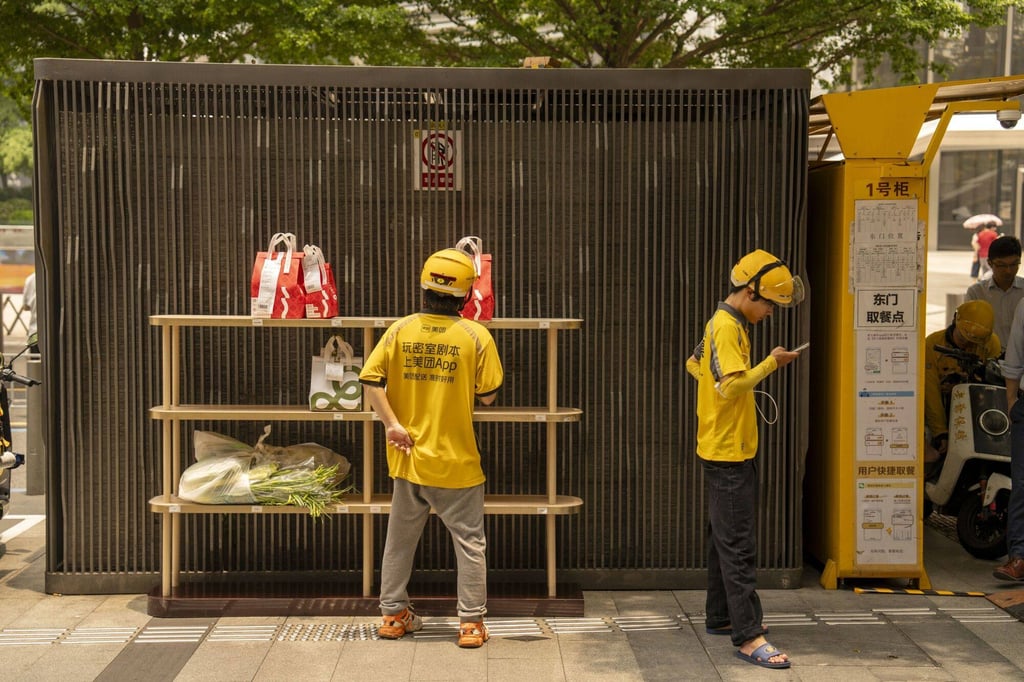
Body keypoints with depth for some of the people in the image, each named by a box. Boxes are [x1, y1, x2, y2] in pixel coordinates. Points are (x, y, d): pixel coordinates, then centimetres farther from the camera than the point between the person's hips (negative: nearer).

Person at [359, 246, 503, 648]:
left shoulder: (400, 330, -2)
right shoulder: (476, 336, -10)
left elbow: (371, 379, -9)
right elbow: (487, 396, -7)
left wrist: (392, 423, -7)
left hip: (409, 458, 3)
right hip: (456, 461, -3)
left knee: (400, 538, 17)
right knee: (469, 541, 9)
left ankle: (393, 615, 26)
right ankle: (471, 623, 11)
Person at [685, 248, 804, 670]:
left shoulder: (723, 323, 13)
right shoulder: (727, 327, -18)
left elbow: (695, 365, 24)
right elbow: (731, 386, -27)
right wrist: (770, 364, -19)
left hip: (725, 450, 11)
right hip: (728, 451, -11)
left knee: (724, 538, 17)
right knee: (738, 544, -10)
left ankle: (721, 617, 27)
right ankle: (747, 636, -9)